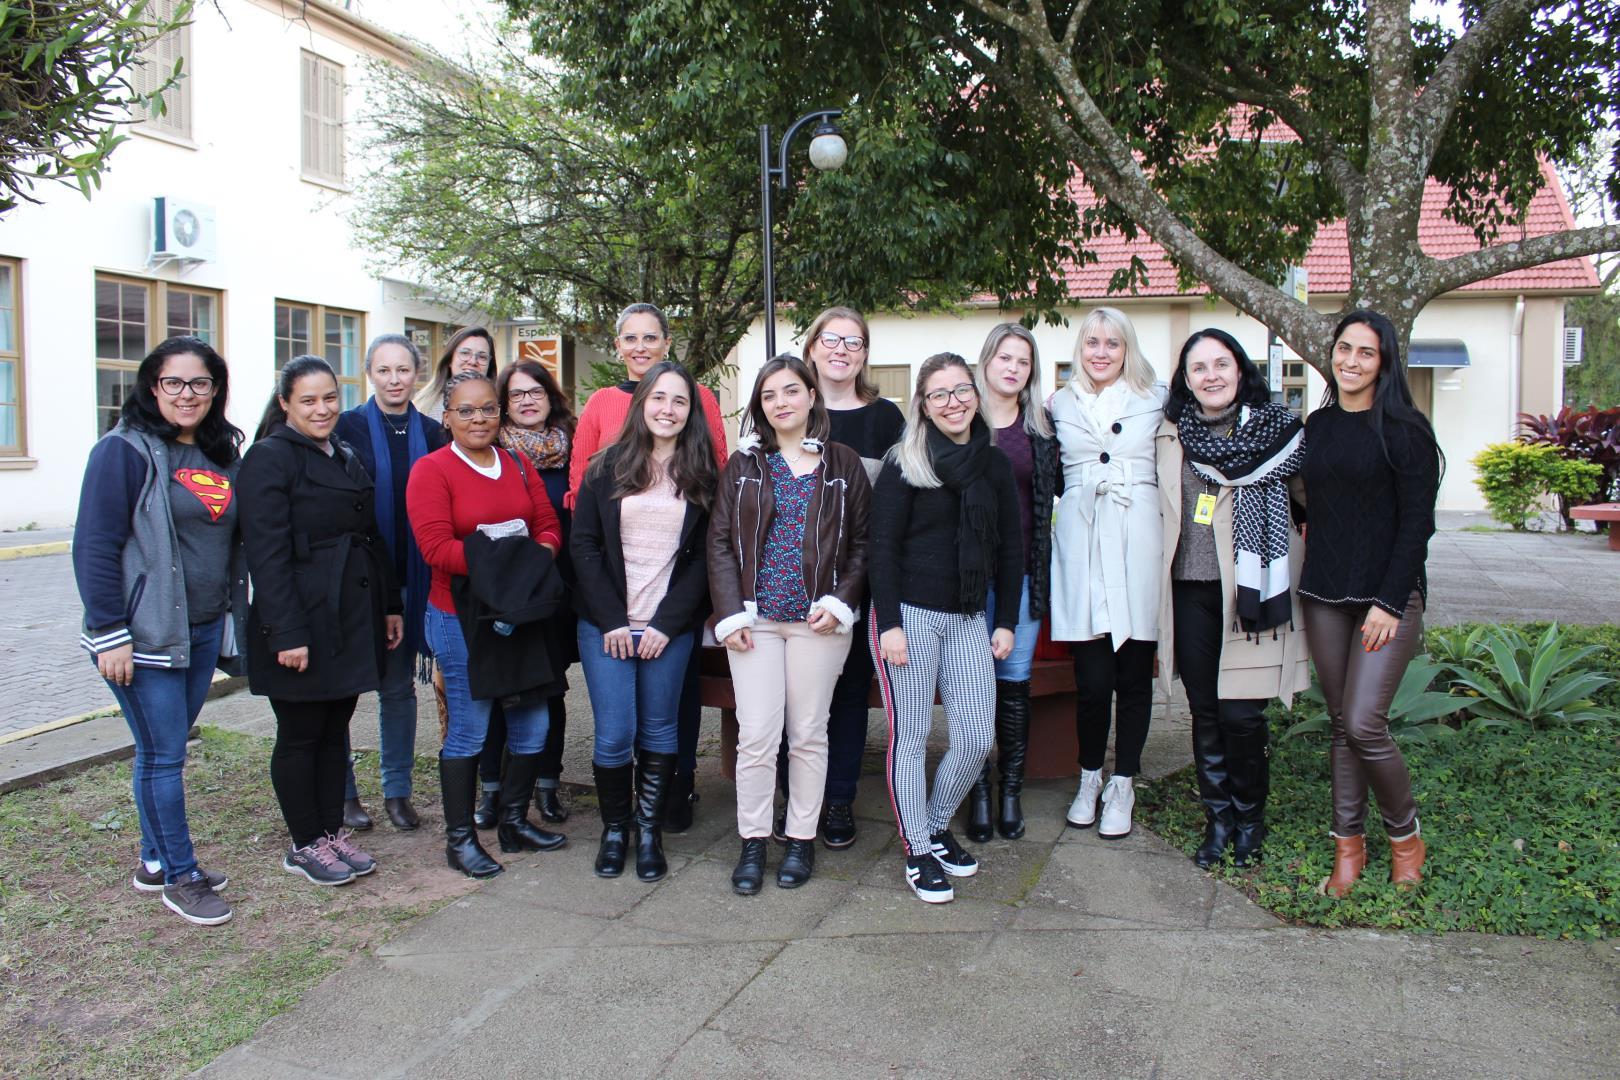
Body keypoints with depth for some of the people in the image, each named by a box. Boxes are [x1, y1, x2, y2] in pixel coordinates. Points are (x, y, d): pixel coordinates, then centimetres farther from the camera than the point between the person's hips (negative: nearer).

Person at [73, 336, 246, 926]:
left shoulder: (222, 453, 10)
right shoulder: (125, 451, -11)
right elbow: (95, 546, -13)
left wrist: (232, 620, 15)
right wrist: (109, 634, -17)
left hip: (203, 631, 7)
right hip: (144, 635, -6)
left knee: (166, 749, 16)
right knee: (162, 755, -1)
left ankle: (156, 860, 29)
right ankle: (180, 878, 11)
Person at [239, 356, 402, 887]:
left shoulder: (347, 459, 15)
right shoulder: (269, 459, -10)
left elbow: (372, 539, 19)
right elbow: (267, 555, -16)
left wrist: (390, 605, 13)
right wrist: (287, 634, -21)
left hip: (353, 620, 7)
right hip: (303, 624, -7)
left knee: (336, 729, 14)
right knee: (300, 736, 5)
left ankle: (333, 833, 25)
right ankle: (305, 845, 17)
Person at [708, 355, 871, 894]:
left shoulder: (843, 464, 5)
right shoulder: (744, 464, 6)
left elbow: (862, 541, 4)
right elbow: (720, 541, 3)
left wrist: (840, 602, -9)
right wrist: (731, 613, -7)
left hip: (819, 620, 0)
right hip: (755, 617, 1)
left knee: (808, 734, 7)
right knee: (756, 735, -1)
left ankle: (802, 839, 20)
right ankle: (752, 842, 14)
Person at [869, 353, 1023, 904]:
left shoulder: (996, 465, 8)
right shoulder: (905, 465, -5)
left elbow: (1010, 549, 11)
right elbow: (883, 547, -8)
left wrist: (1006, 622, 7)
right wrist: (889, 624, -13)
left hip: (968, 619, 5)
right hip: (909, 615, -4)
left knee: (977, 739, 4)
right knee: (910, 738, 3)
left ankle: (936, 826, 29)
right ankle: (918, 853, 18)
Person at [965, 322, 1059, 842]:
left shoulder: (1042, 426, 9)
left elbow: (1062, 486, 14)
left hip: (1023, 570, 2)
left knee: (1015, 681, 6)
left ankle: (1011, 790, 18)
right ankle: (978, 791, 14)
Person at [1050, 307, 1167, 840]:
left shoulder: (1155, 399, 8)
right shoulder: (1060, 404, 12)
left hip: (1137, 541, 0)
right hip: (1081, 543, 0)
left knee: (1134, 675, 3)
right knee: (1092, 679, -3)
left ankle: (1122, 786, 18)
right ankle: (1089, 778, 19)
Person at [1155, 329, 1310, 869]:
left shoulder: (1278, 429, -2)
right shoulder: (1171, 432, 7)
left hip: (1248, 588, -3)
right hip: (1189, 589, 3)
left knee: (1241, 713, -3)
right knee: (1204, 712, 9)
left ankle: (1249, 816, 20)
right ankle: (1218, 817, 24)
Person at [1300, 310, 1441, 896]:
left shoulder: (1404, 429, -6)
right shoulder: (1318, 426, 10)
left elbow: (1417, 522, -9)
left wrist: (1390, 601, -14)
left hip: (1388, 594, -5)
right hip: (1324, 594, 5)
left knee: (1365, 723, -11)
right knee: (1341, 724, 8)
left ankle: (1405, 836, 13)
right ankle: (1348, 843, 18)